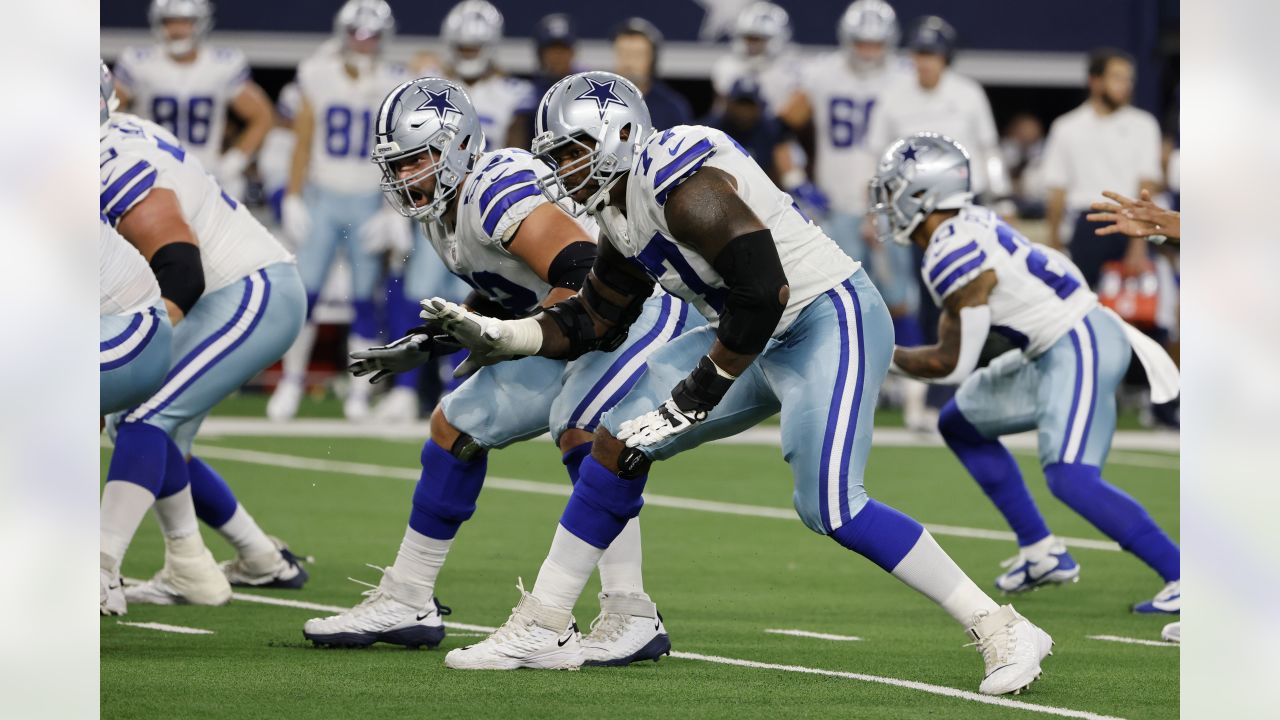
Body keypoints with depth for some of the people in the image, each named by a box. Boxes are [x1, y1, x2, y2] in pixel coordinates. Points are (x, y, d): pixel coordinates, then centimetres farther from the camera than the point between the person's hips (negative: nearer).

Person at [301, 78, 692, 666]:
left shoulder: (498, 192, -27)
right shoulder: (441, 209, 4)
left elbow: (585, 276, -34)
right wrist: (422, 346, 11)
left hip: (638, 314, -10)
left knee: (578, 426, -33)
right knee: (454, 426, 10)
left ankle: (631, 617, -28)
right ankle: (406, 603, 19)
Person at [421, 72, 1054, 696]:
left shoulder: (681, 185, -23)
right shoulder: (622, 211, 8)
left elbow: (764, 291, -27)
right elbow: (591, 322, 16)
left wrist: (698, 394, -20)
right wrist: (490, 335, 4)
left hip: (830, 321, -10)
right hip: (759, 338, 10)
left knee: (829, 507, -20)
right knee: (619, 442, 4)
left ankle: (1001, 630, -11)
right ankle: (542, 629, 12)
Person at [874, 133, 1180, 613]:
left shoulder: (954, 257, -20)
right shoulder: (968, 226, 8)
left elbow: (953, 364, -13)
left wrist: (885, 357, 0)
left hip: (1080, 351, -10)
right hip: (1060, 347, 10)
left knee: (1070, 479, -22)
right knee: (960, 424, 19)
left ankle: (1182, 575, -20)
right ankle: (1040, 552, 20)